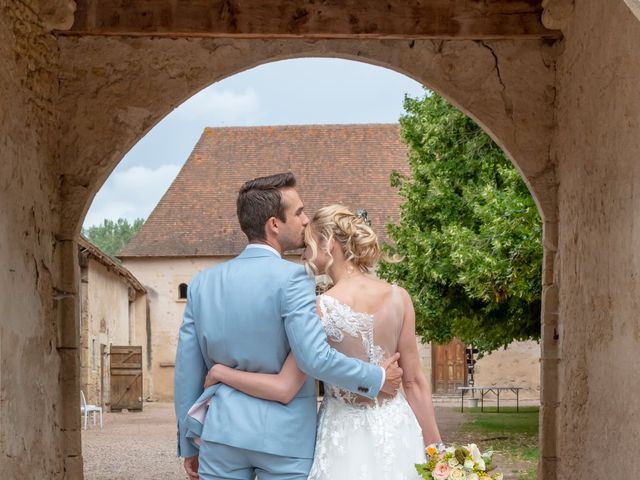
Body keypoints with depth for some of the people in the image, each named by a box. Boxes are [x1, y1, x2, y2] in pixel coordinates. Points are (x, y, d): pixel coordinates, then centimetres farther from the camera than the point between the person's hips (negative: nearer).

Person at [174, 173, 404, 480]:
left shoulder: (202, 283, 6)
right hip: (285, 437, -4)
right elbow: (316, 358, -20)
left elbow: (187, 371, 7)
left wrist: (188, 445, 15)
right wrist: (377, 379, -6)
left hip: (223, 432, 5)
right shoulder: (291, 278, -11)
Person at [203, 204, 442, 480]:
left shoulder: (321, 308, -14)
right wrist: (435, 450, 5)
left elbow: (283, 389, -16)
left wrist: (221, 372, -3)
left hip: (347, 436, -3)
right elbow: (414, 381, -1)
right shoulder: (398, 297, -3)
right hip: (395, 431, 3)